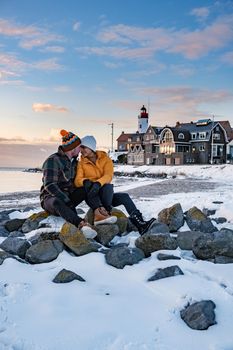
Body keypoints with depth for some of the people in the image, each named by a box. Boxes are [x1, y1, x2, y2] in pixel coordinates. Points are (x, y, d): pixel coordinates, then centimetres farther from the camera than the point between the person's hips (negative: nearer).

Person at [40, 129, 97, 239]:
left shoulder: (73, 161, 12)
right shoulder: (53, 161, -14)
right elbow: (49, 185, -22)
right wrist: (67, 201, -27)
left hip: (67, 196, 7)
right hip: (50, 198, -7)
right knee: (57, 203, -43)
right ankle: (82, 225, -66)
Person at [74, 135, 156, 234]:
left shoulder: (105, 159, 4)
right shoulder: (81, 163, 5)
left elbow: (108, 176, -15)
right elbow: (77, 181, -10)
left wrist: (98, 183, -35)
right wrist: (85, 181, -33)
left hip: (106, 195, 1)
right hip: (91, 197, -1)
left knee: (124, 197, -24)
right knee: (88, 185, -30)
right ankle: (99, 210, -45)